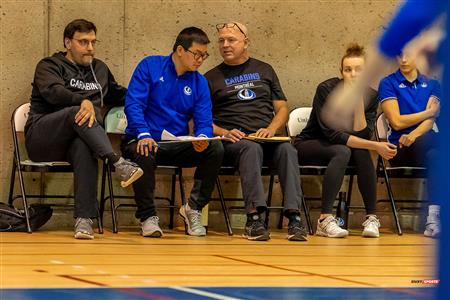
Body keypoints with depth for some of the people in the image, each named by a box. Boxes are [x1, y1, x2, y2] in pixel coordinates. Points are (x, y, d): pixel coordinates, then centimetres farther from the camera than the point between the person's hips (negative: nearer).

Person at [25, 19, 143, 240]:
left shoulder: (100, 69, 26)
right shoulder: (50, 66, 8)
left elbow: (117, 95, 42)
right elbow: (53, 92, -14)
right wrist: (83, 101, -32)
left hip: (75, 141, 3)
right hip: (41, 137, -3)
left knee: (84, 147, -37)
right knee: (78, 112, -35)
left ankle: (84, 220, -47)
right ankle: (118, 164, -51)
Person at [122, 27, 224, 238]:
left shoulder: (199, 82, 10)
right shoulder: (150, 66, -1)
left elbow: (204, 123, 4)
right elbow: (133, 104, -11)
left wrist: (202, 138, -21)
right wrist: (143, 134, -27)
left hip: (178, 146, 4)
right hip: (145, 140, -4)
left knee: (215, 149, -23)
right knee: (143, 154, -39)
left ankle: (193, 208, -8)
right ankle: (147, 216, -17)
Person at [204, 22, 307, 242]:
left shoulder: (264, 70, 23)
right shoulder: (212, 78, 16)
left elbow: (282, 109, 18)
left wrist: (271, 129, -3)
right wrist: (224, 133, -10)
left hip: (266, 138, 2)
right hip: (232, 141, -2)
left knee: (287, 149, -32)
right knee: (252, 149, -37)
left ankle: (294, 217, -44)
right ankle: (254, 217, -49)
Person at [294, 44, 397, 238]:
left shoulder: (371, 96, -7)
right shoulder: (326, 90, -21)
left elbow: (362, 135, -18)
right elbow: (332, 134, -28)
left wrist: (359, 101, -27)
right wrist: (375, 146, -32)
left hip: (336, 149, 4)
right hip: (308, 145, -4)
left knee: (361, 153, -29)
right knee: (342, 152, -34)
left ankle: (371, 218, -24)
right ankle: (325, 220, -38)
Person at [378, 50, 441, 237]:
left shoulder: (432, 85, 16)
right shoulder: (388, 83, 7)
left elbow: (430, 122, 1)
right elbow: (396, 122, -4)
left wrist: (413, 136, -20)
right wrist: (428, 112, 4)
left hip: (422, 145, 3)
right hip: (399, 150, -3)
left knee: (433, 155, -36)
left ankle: (433, 218, -41)